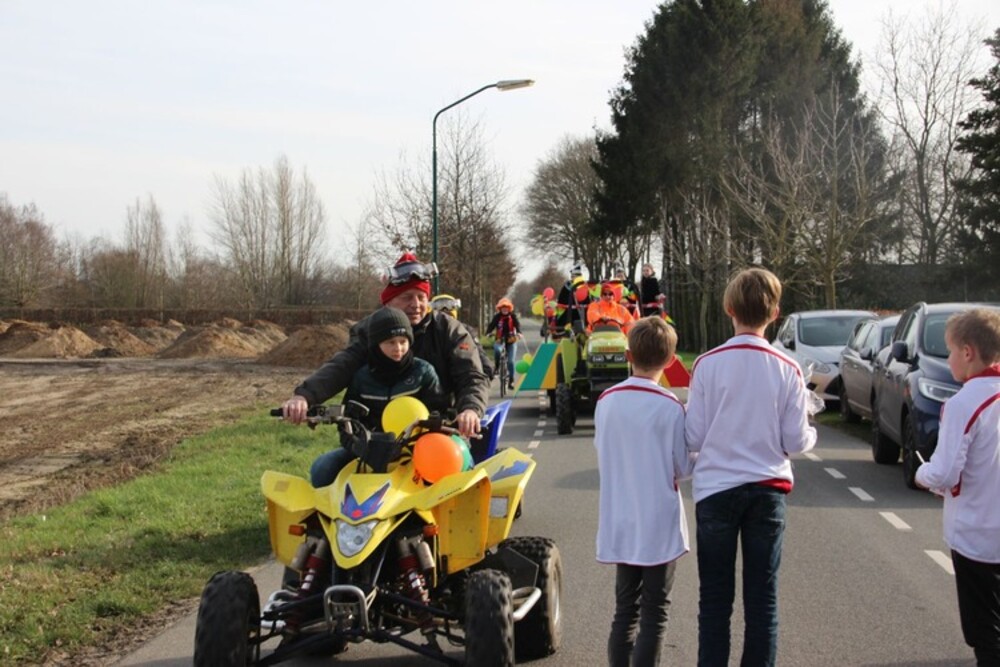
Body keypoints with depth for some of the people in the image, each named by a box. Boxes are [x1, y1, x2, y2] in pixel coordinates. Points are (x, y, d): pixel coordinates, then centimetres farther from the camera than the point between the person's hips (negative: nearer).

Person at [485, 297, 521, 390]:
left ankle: (511, 381, 8)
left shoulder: (513, 316, -2)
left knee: (510, 361, -3)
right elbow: (491, 325, -12)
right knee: (497, 349, -34)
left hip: (511, 340, 0)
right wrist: (487, 333, -32)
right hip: (500, 340, 0)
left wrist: (519, 332, -37)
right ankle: (497, 367, -11)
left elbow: (517, 324, -16)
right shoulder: (497, 317, -2)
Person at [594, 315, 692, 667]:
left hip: (619, 523, 5)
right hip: (659, 525, -4)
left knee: (625, 609, 15)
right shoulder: (670, 407, -14)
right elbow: (684, 468, -8)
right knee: (654, 614, 4)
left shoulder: (605, 401, -1)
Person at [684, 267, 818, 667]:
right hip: (768, 490, 1)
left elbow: (693, 438, -6)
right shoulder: (787, 369, -6)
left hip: (715, 489, -1)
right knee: (762, 597, 10)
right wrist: (811, 433, 20)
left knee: (715, 598, 9)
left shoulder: (708, 364, -9)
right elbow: (796, 442, -2)